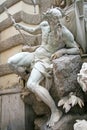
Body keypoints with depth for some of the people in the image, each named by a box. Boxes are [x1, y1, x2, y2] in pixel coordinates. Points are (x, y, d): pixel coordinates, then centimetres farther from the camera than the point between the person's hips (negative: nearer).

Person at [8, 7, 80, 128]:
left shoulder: (64, 33, -19)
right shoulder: (44, 24, -2)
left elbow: (77, 50, -12)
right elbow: (34, 31, 21)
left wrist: (62, 51, -27)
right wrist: (22, 27, 11)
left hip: (46, 60, -7)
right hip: (36, 54, 7)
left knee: (32, 85, -28)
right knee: (11, 62, -5)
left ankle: (55, 111, -17)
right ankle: (27, 79, 18)